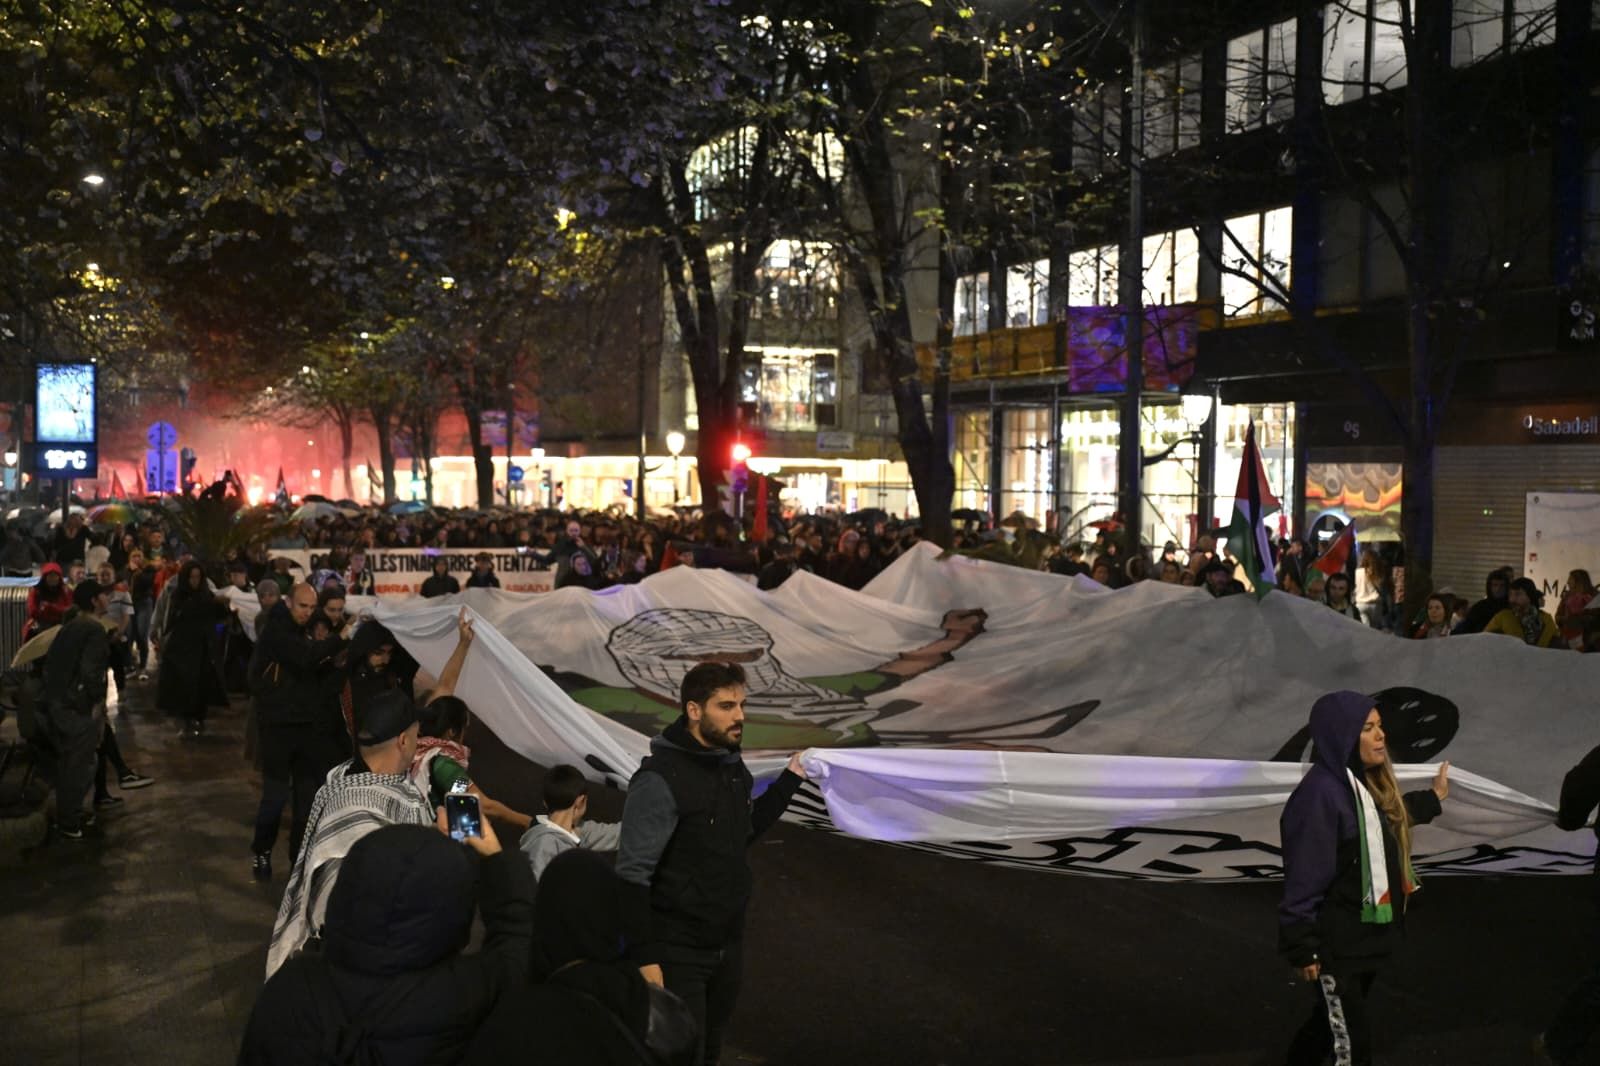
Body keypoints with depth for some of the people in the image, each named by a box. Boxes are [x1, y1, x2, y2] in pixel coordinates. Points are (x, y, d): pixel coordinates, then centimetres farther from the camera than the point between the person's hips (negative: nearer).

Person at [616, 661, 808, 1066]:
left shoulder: (733, 767, 2)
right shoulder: (661, 779, -22)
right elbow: (633, 877, -22)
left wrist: (789, 779, 12)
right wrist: (644, 957, -24)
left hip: (728, 944, 7)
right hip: (678, 952, -7)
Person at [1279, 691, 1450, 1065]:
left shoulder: (1366, 782, 3)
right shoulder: (1320, 793, -25)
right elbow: (1304, 877, -23)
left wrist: (1433, 797, 35)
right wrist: (1303, 947, -21)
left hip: (1366, 933, 9)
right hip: (1336, 943, -9)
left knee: (1329, 1021, 21)